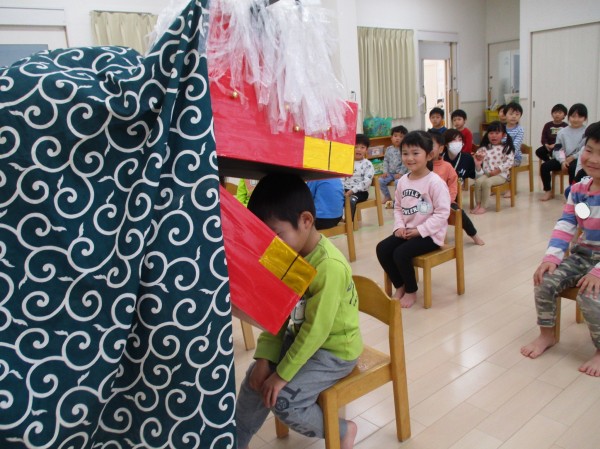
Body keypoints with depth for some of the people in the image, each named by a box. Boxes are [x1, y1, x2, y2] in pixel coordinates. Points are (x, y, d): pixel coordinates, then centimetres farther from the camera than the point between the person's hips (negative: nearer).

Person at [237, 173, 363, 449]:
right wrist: (265, 357, -9)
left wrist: (282, 374, -19)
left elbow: (316, 330, -26)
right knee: (256, 378, 3)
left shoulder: (329, 266, -30)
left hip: (334, 350, -7)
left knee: (284, 400, -15)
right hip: (298, 338, 8)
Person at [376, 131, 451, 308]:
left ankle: (411, 291, 2)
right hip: (407, 231, 7)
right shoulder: (402, 181, 5)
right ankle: (400, 286, 10)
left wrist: (419, 230, -20)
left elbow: (442, 213, -19)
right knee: (382, 249, -10)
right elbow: (398, 207, 13)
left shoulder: (435, 182, -17)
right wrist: (399, 226, -5)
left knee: (401, 253, -25)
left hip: (429, 234, -7)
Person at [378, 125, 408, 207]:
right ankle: (387, 197, 9)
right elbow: (386, 161, 9)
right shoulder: (389, 149, 7)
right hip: (390, 173, 5)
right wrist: (385, 172, -1)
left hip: (400, 173, -5)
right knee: (380, 180, -13)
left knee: (397, 182, -33)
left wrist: (400, 173, -18)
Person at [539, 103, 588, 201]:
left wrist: (572, 158, -15)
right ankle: (548, 191, -5)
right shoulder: (562, 132, 8)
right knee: (544, 166, -16)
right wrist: (562, 161, -13)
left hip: (577, 159, -4)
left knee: (572, 168, -36)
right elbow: (557, 149, 2)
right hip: (563, 159, 4)